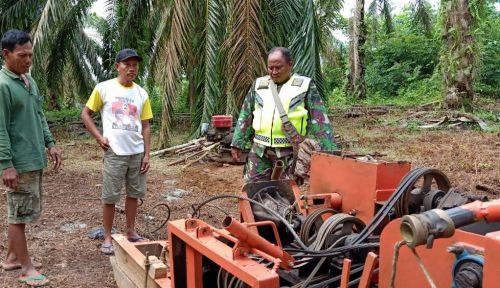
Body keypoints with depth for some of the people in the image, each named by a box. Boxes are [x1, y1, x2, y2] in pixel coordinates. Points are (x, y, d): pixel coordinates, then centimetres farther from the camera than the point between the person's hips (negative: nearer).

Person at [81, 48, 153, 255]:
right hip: (115, 152, -4)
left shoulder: (141, 93, 6)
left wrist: (146, 154, 3)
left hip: (137, 152, 4)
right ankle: (107, 238, 15)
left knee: (134, 193, 13)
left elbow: (145, 127, 7)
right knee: (110, 196, 3)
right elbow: (85, 114, 3)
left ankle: (131, 232, 28)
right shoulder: (104, 88, -3)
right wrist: (99, 137, -7)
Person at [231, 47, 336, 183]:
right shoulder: (259, 84, 10)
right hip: (260, 150, 3)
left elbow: (319, 120, -2)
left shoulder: (304, 85, 0)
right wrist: (237, 143, 10)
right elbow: (246, 116, 14)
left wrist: (329, 150, -8)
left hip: (290, 152, -3)